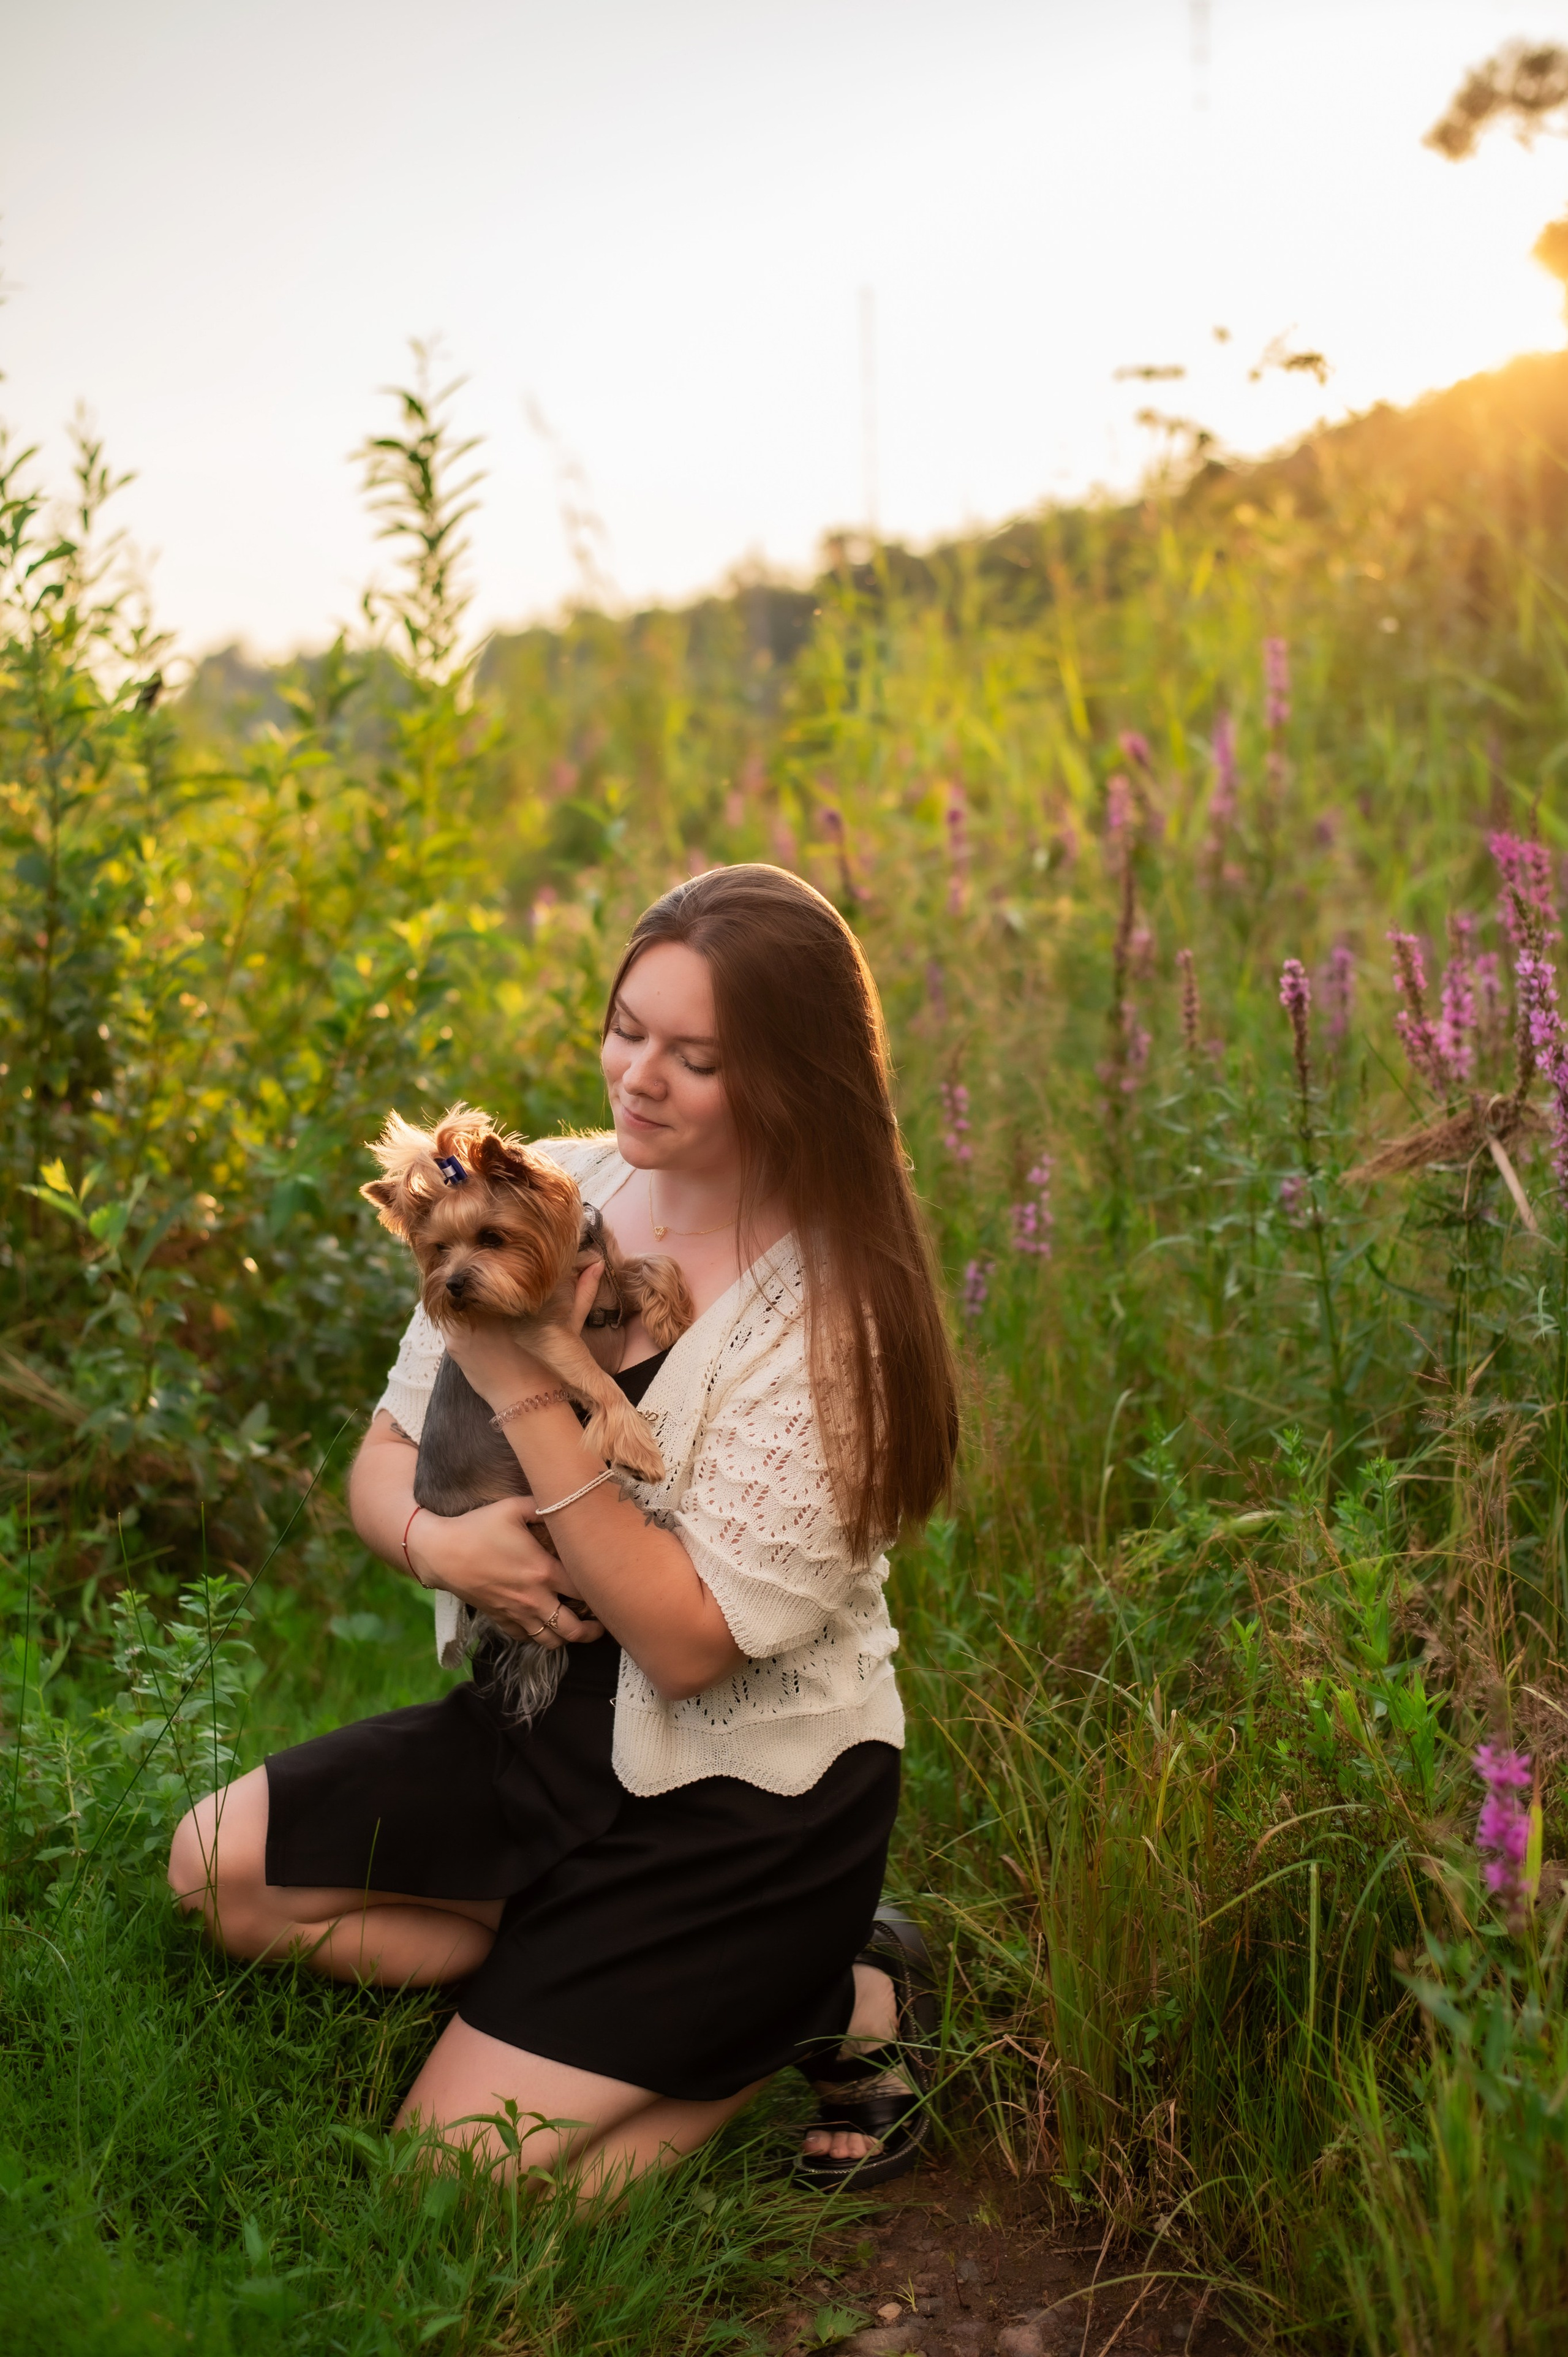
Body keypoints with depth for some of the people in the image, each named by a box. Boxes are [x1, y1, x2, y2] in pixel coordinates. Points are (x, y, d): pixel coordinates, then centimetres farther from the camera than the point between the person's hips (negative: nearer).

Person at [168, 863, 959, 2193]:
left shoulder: (831, 1316, -22)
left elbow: (691, 1642, -25)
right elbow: (385, 1459, 3)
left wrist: (531, 1392, -30)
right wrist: (433, 1538, -22)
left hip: (743, 1795, -6)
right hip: (538, 1720, 7)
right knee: (221, 1867, -6)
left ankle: (832, 2000, 9)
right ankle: (596, 1977, 3)